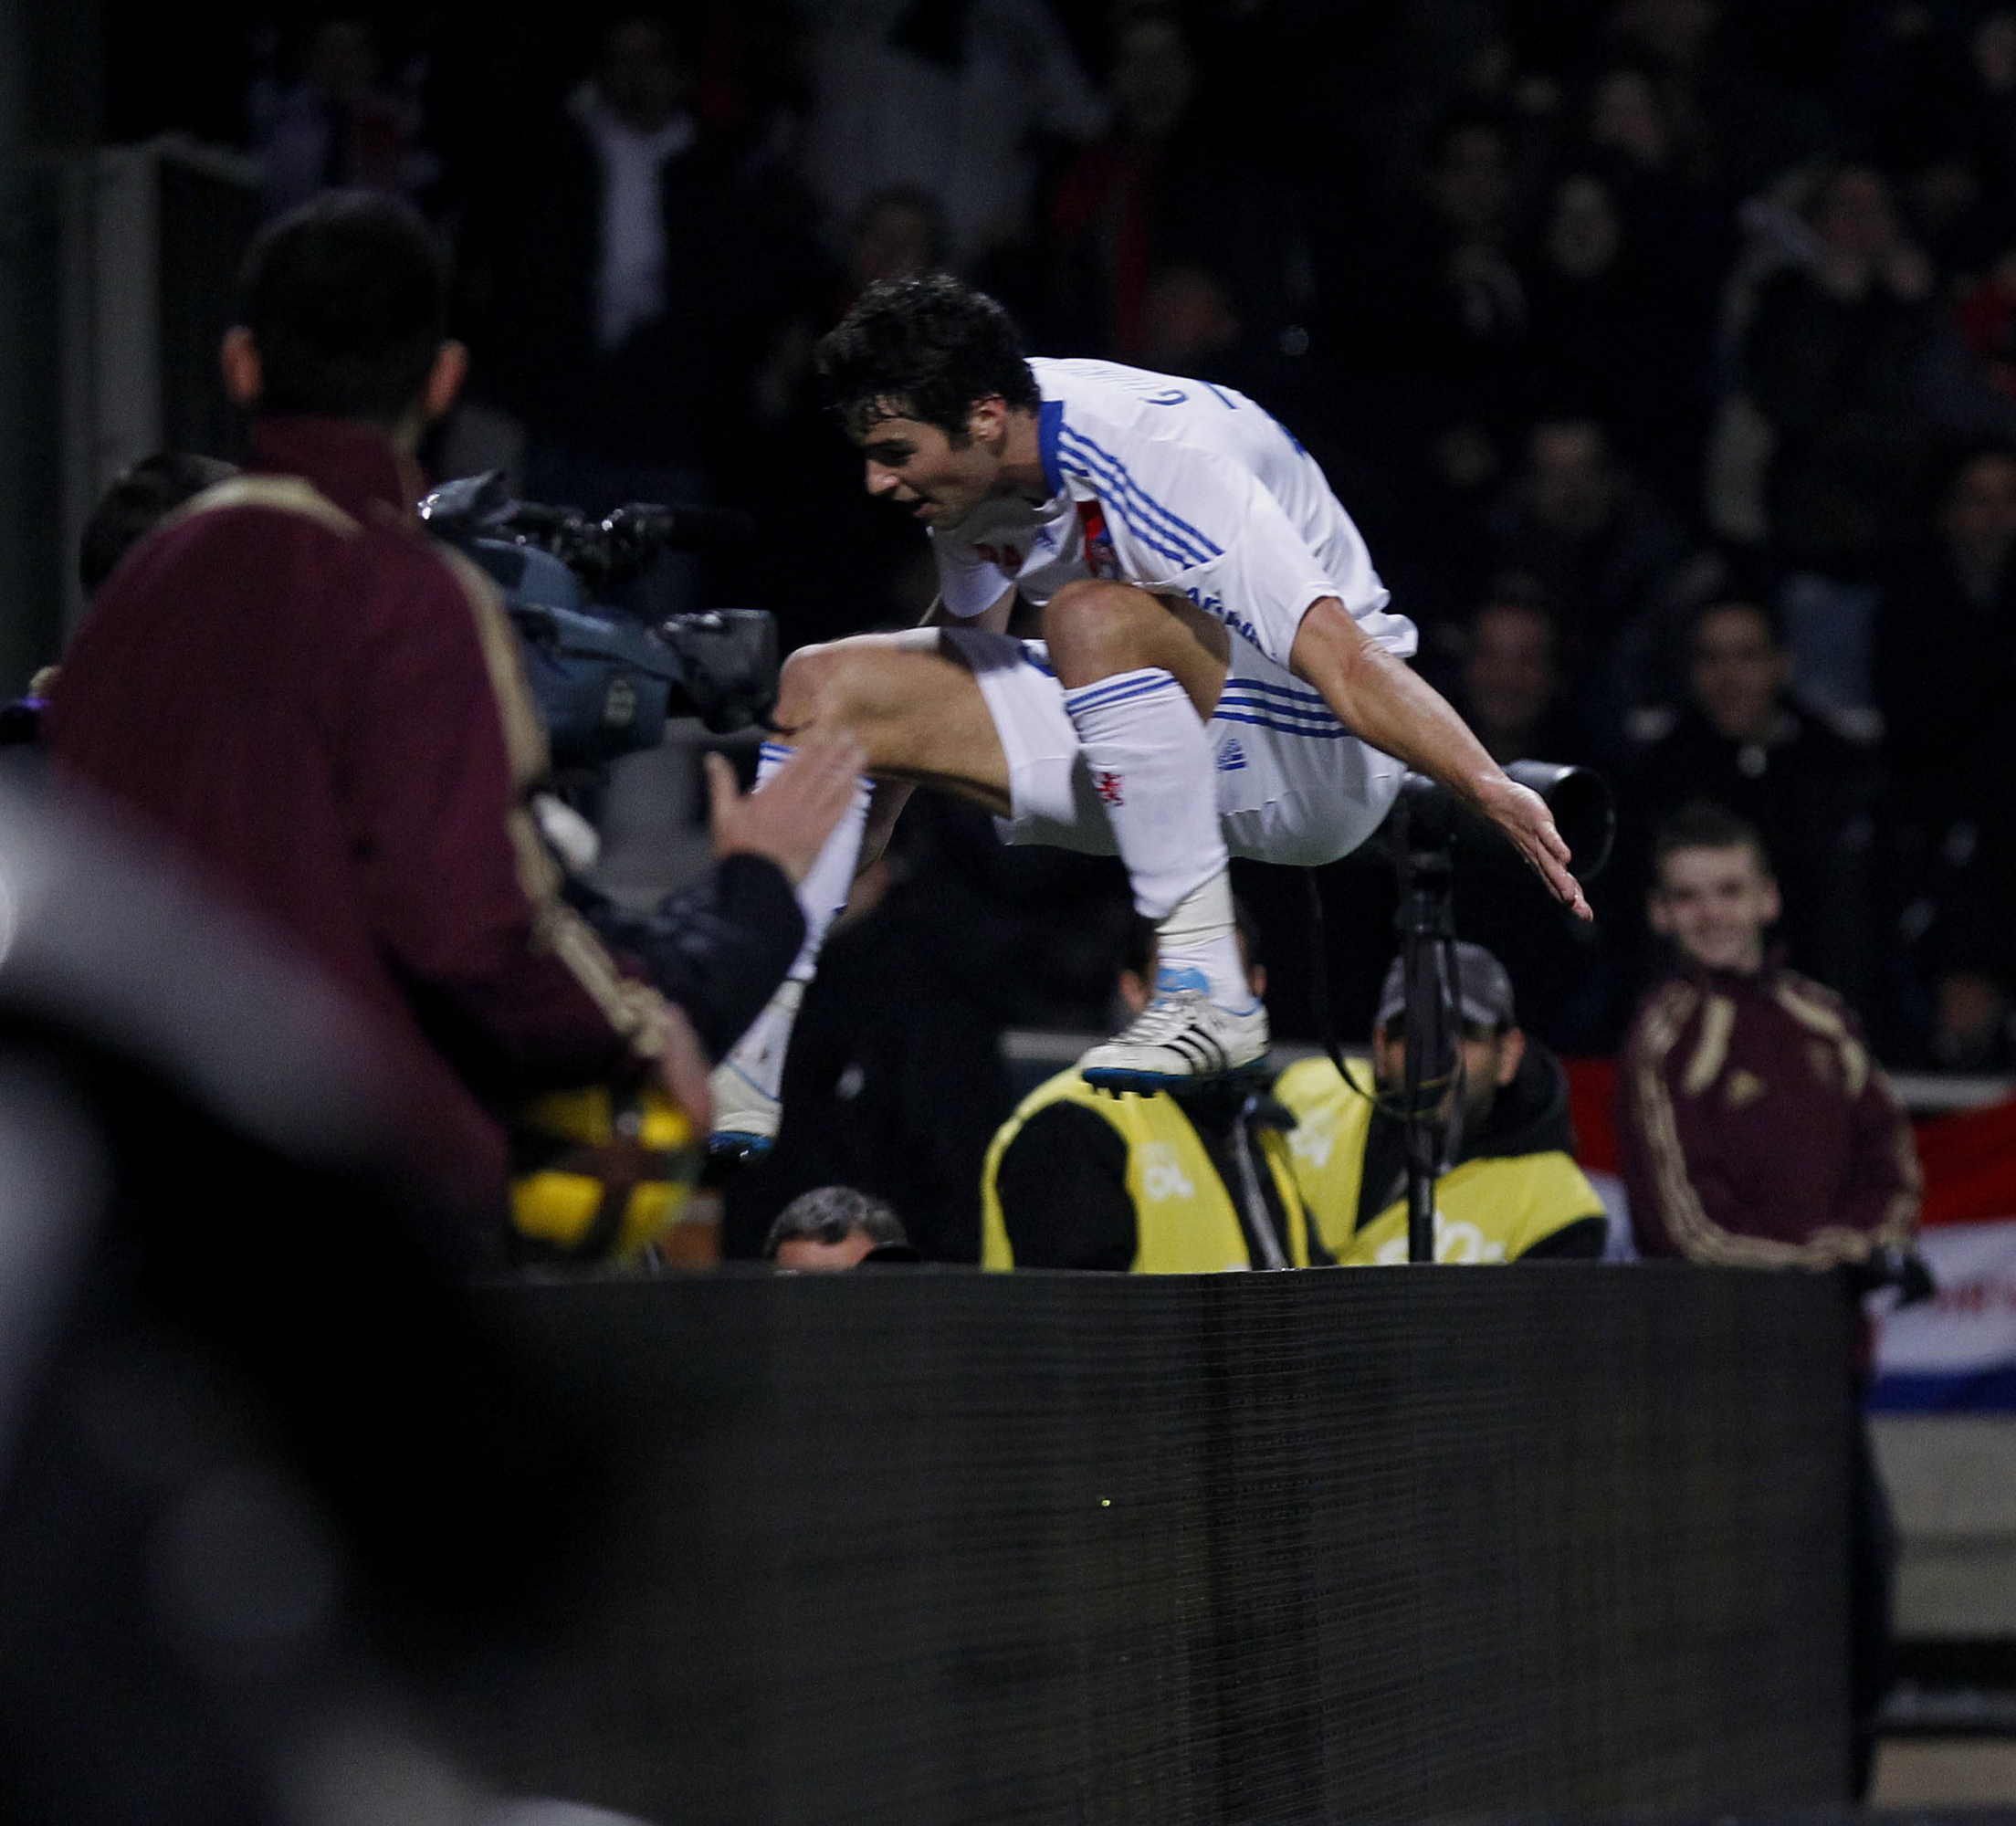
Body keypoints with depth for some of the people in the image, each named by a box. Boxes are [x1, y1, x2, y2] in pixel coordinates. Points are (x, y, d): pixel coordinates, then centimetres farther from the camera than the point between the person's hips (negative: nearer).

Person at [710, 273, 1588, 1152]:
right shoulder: (978, 463, -6)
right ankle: (746, 1081, -5)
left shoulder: (1154, 459, -30)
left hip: (1313, 751, -8)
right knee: (826, 685, -4)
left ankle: (1208, 994, -31)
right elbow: (964, 639, 16)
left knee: (1094, 616, -36)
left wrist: (1491, 790, -52)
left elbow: (1345, 664, -38)